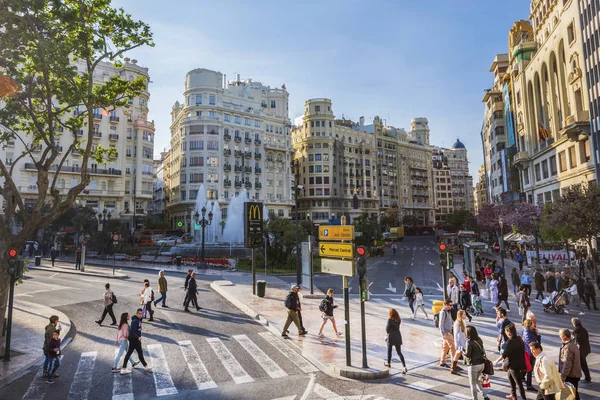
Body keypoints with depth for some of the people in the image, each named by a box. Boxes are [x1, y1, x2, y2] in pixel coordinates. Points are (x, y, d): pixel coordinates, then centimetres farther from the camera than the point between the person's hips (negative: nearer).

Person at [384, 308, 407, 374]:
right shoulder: (398, 320, 4)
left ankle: (388, 363, 35)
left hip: (391, 336, -5)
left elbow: (387, 329, -13)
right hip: (398, 336, 5)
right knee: (399, 353, 6)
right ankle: (404, 367, -8)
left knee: (389, 351, 18)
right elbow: (397, 327, 9)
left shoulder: (390, 320, -14)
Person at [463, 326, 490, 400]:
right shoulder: (479, 340, 2)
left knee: (473, 384, 10)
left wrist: (462, 350, -1)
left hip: (473, 365, -7)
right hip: (482, 364, 7)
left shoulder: (469, 342, -19)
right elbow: (482, 351, 11)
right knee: (476, 381, 26)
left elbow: (467, 354, -19)